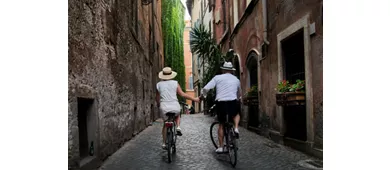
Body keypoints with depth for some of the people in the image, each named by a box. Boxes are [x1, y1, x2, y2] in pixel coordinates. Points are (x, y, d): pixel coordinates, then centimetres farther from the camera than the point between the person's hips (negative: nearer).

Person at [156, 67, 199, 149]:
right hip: (175, 107, -1)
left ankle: (164, 143, 21)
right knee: (177, 116, 34)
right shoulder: (175, 83, 0)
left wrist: (158, 105, 29)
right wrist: (194, 99, 3)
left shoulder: (159, 84, 4)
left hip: (164, 108, 1)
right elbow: (182, 94, -5)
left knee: (165, 125, 21)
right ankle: (178, 127, 7)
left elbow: (157, 98, 9)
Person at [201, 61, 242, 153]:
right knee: (236, 114, 34)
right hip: (233, 103, 1)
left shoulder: (217, 77, 5)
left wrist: (203, 95, 16)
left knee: (221, 124, 13)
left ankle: (221, 147, 14)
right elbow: (239, 94, 29)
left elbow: (205, 88, -3)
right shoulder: (236, 79, 15)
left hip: (220, 103, -1)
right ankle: (236, 128, 7)